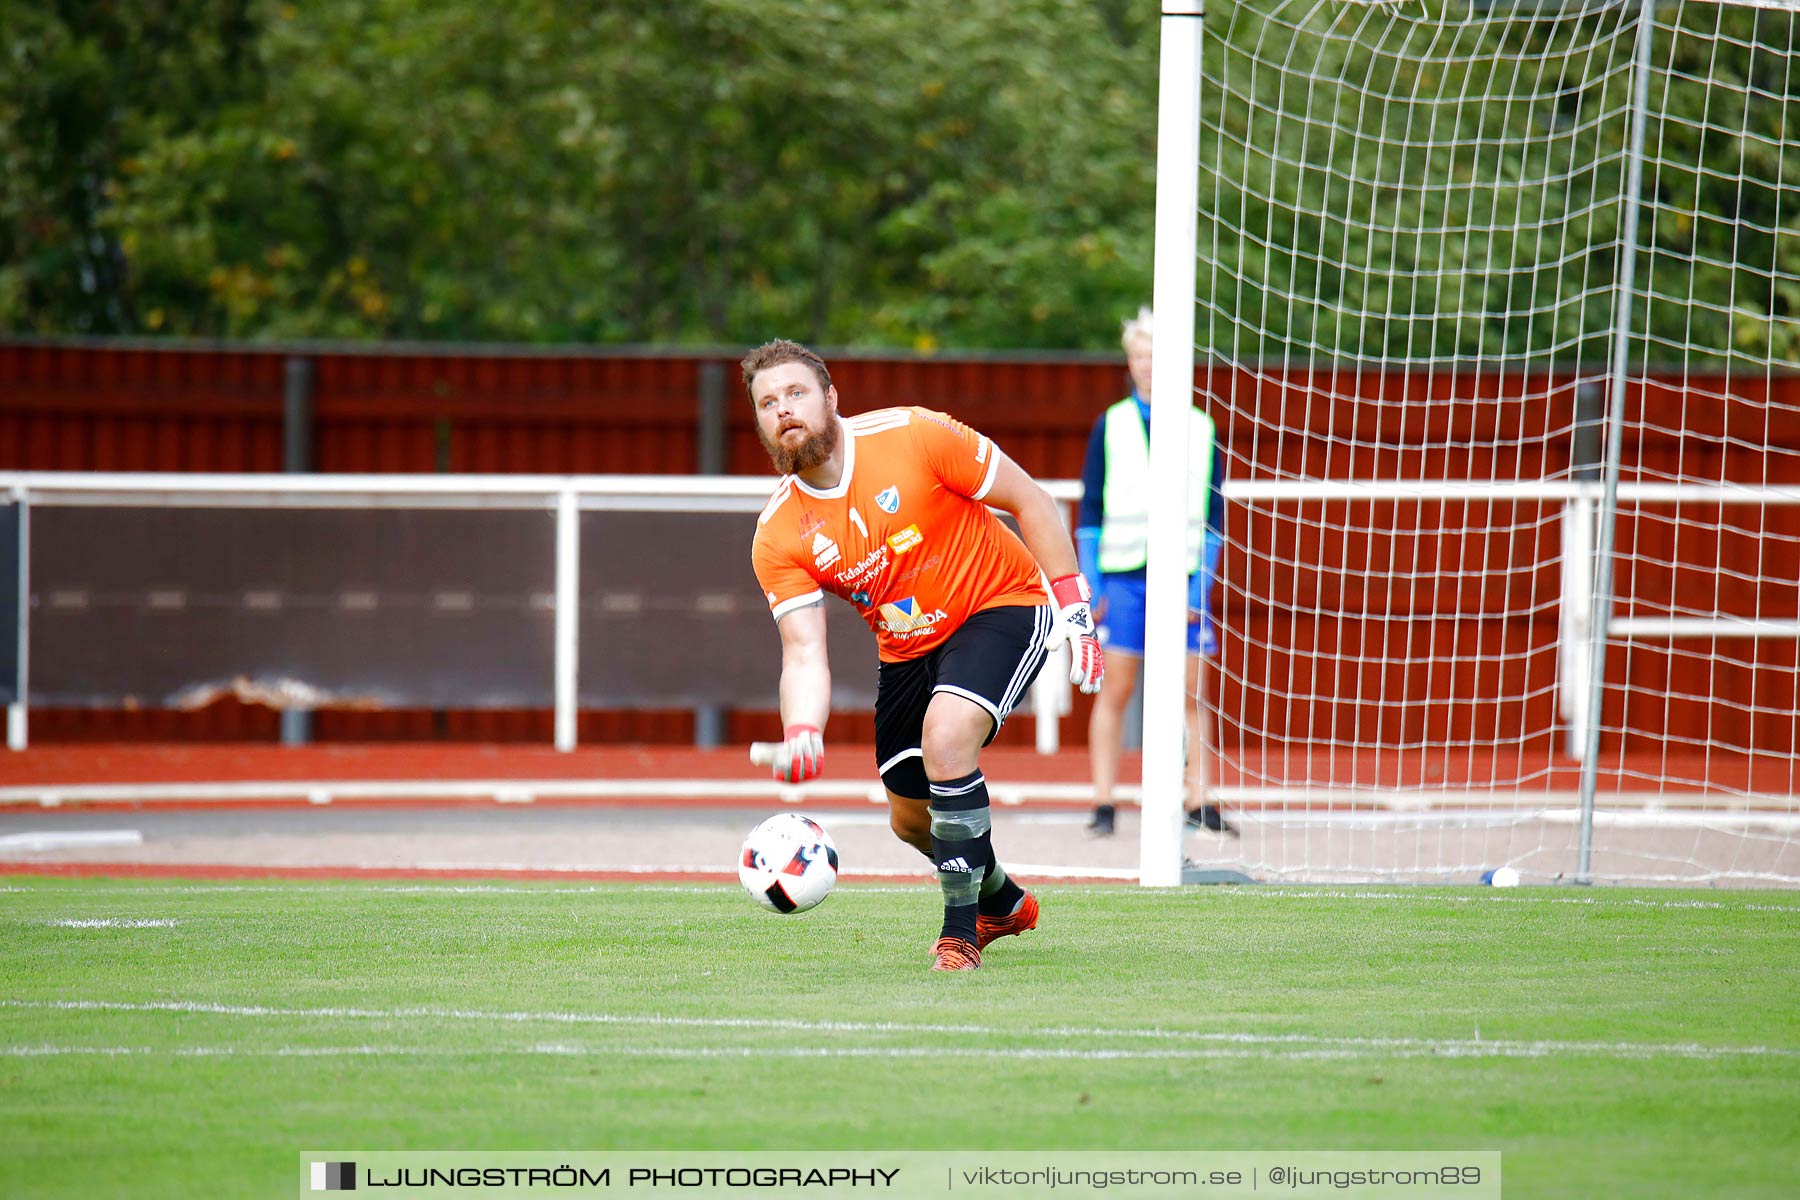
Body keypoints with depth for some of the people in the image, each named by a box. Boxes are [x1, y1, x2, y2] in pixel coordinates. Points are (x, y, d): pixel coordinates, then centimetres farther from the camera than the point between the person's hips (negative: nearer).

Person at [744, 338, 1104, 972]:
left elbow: (1029, 500, -12)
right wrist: (801, 737, -37)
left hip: (1001, 605, -6)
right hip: (908, 649, 6)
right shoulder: (778, 538, -12)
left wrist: (1073, 605, -16)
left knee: (945, 736, -30)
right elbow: (804, 655, -17)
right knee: (909, 816, 13)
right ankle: (1003, 903, 45)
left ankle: (961, 932, -19)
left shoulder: (913, 435, -21)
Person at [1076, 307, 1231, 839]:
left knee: (1191, 693, -1)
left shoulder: (1201, 429, 7)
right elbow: (1090, 511, 6)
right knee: (1115, 690, -2)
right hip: (1122, 575, -1)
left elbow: (1214, 516, 8)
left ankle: (1198, 803, 4)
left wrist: (1202, 586, 0)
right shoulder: (1111, 426, 5)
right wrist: (1091, 587, -1)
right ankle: (1103, 804, 2)